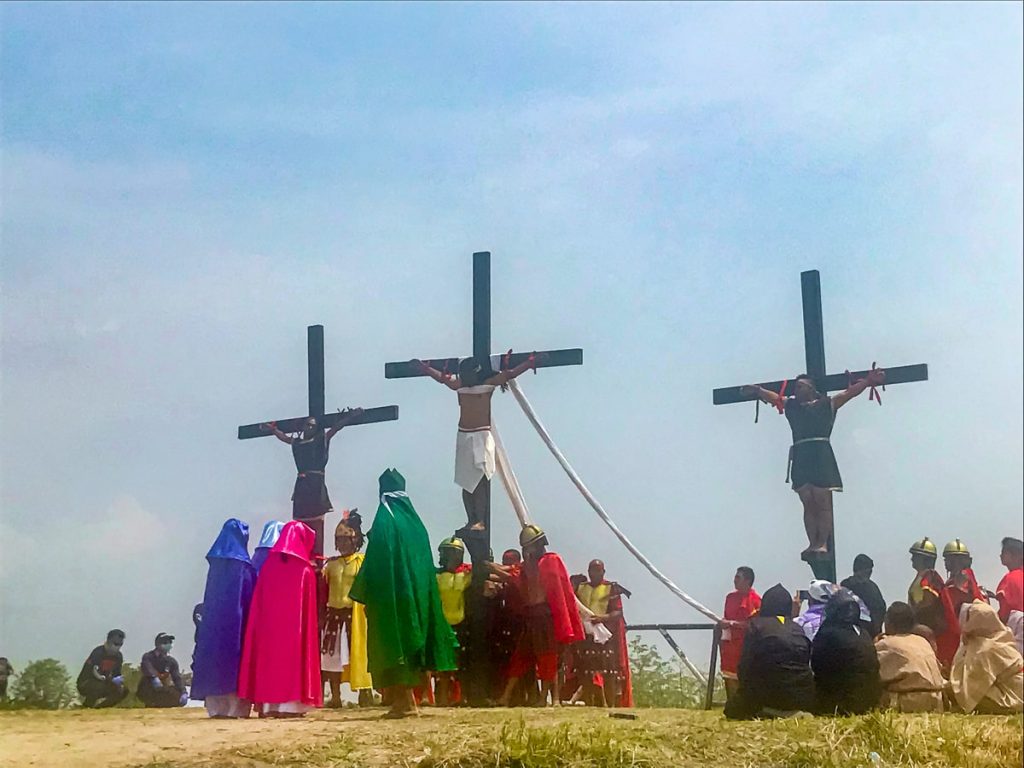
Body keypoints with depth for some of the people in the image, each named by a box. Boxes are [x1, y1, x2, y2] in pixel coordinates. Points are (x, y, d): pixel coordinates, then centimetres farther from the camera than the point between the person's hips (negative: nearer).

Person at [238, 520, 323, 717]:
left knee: (269, 654, 8)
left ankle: (268, 703, 6)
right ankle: (291, 702, -6)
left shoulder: (268, 565, 4)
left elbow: (258, 605, 5)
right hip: (294, 627, -3)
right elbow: (309, 608, -1)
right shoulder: (305, 570, -4)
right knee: (293, 654, 0)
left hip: (267, 625, 3)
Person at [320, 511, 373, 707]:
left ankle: (365, 693, 0)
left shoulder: (363, 561, 1)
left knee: (358, 653, -5)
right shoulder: (331, 564, 13)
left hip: (355, 614, -4)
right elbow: (324, 590, 12)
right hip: (334, 613, 4)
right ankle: (335, 696, 11)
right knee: (332, 654, 4)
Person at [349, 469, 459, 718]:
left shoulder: (385, 519, -9)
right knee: (410, 642, 12)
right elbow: (426, 563, 12)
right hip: (417, 593, 6)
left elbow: (375, 559, -13)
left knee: (392, 645, -2)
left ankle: (403, 702, -5)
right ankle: (405, 700, 14)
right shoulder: (414, 520, 10)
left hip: (391, 595, -6)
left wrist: (363, 593, -7)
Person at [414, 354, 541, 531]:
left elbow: (510, 374, -8)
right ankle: (471, 520, 6)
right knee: (466, 481, 3)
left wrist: (530, 362, -15)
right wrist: (421, 366, 26)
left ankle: (481, 521, -15)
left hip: (481, 436, -5)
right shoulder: (458, 385, 8)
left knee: (479, 480, -13)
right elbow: (441, 376, 21)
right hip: (463, 437, 5)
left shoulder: (488, 384, -3)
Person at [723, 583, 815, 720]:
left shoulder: (756, 625, 1)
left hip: (770, 692, -4)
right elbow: (807, 663, 12)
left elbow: (745, 665, -2)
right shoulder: (798, 628, 12)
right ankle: (794, 712, 2)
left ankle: (766, 712, -9)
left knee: (732, 709, 18)